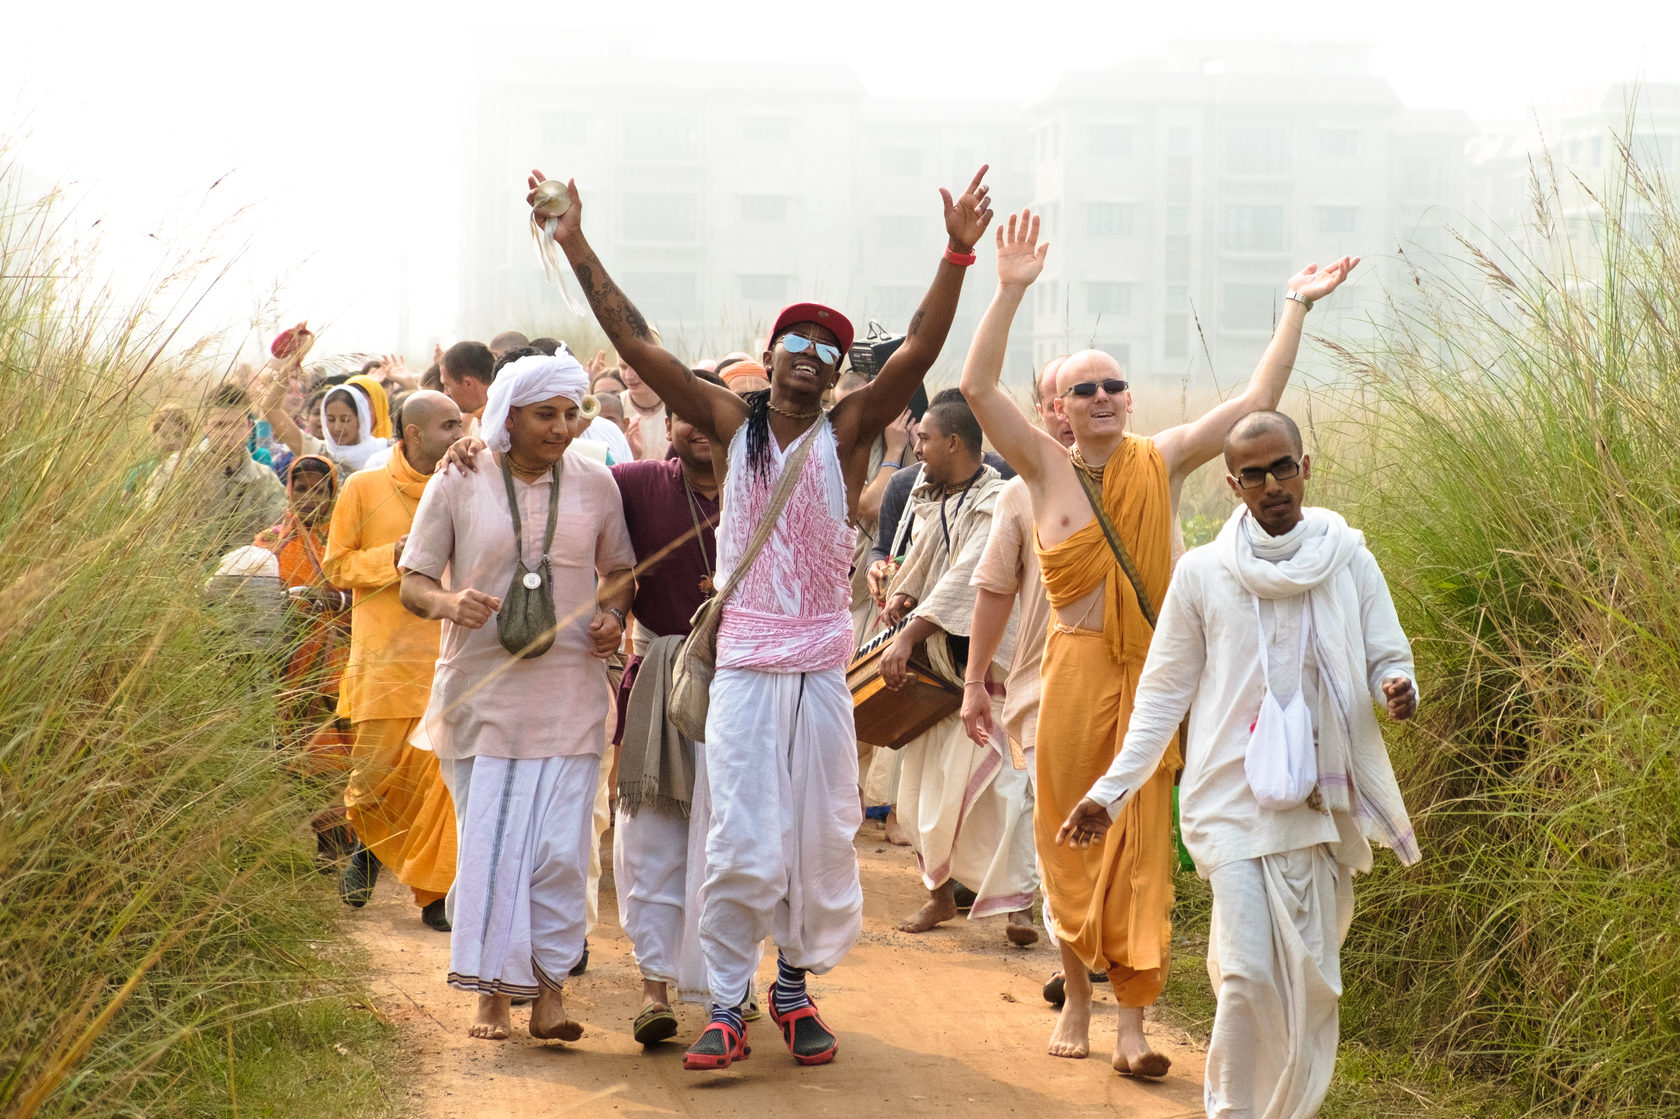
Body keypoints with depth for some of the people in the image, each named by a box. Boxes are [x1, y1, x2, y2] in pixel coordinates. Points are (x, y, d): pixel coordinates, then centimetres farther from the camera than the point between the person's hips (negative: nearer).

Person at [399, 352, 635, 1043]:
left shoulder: (594, 484, 6)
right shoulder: (458, 485, 0)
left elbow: (619, 570, 19)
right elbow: (412, 582, 2)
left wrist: (613, 616, -2)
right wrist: (450, 603, -19)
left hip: (569, 693, 1)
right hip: (481, 690, -1)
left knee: (559, 845, -5)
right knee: (487, 842, 1)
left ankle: (549, 985, 5)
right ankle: (493, 990, 11)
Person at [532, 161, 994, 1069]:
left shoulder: (846, 431, 2)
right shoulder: (732, 423, 4)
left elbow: (918, 352, -10)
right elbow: (637, 346, 1)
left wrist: (958, 255, -20)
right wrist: (577, 249, -2)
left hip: (821, 669, 1)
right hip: (743, 664, -1)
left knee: (819, 839, 5)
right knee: (741, 842, -3)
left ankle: (796, 987, 21)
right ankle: (726, 1005, 4)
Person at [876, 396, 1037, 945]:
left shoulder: (996, 506, -14)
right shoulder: (928, 499, 11)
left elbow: (965, 580, -23)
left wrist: (908, 638, -27)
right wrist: (898, 592, 0)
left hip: (985, 662, -8)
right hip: (932, 663, 8)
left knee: (1004, 783, -12)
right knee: (923, 785, 9)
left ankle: (1019, 903, -10)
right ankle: (940, 893, 21)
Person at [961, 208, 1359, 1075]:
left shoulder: (1161, 464, 4)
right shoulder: (1045, 469, 0)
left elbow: (1256, 402, 4)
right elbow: (977, 388, -13)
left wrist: (1295, 311, 1)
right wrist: (1010, 291, -20)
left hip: (1154, 674, 1)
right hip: (1077, 672, -1)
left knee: (1144, 843, 0)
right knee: (1071, 837, 7)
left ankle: (1132, 1024, 2)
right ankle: (1077, 997, 24)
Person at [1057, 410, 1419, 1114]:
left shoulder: (1347, 561, 3)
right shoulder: (1203, 574, 1)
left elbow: (1388, 657, 5)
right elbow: (1163, 692, 6)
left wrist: (1398, 687, -20)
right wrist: (1110, 791, 1)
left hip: (1320, 805, 2)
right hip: (1234, 802, -2)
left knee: (1311, 977, 8)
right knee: (1248, 974, -12)